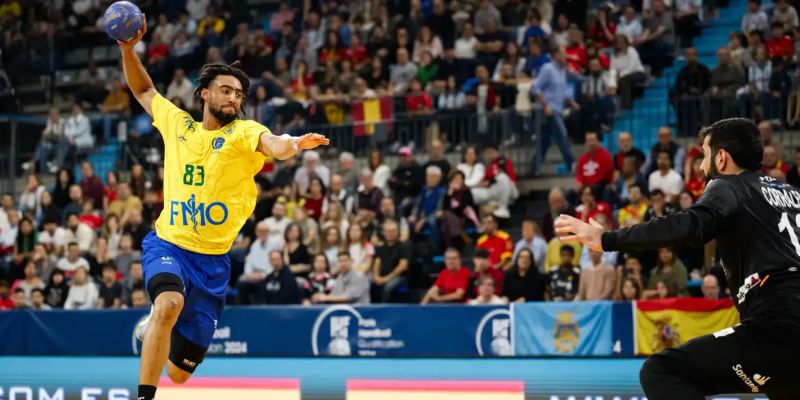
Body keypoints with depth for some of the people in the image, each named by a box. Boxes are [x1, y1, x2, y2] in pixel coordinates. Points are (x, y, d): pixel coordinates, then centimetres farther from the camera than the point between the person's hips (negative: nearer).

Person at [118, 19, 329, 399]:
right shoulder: (177, 123, 4)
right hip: (167, 244, 0)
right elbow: (143, 90, 20)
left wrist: (293, 144, -51)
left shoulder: (243, 132, -6)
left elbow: (273, 145, -29)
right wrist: (129, 50, 5)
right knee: (169, 303, -36)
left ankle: (153, 327, 44)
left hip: (212, 260, 0)